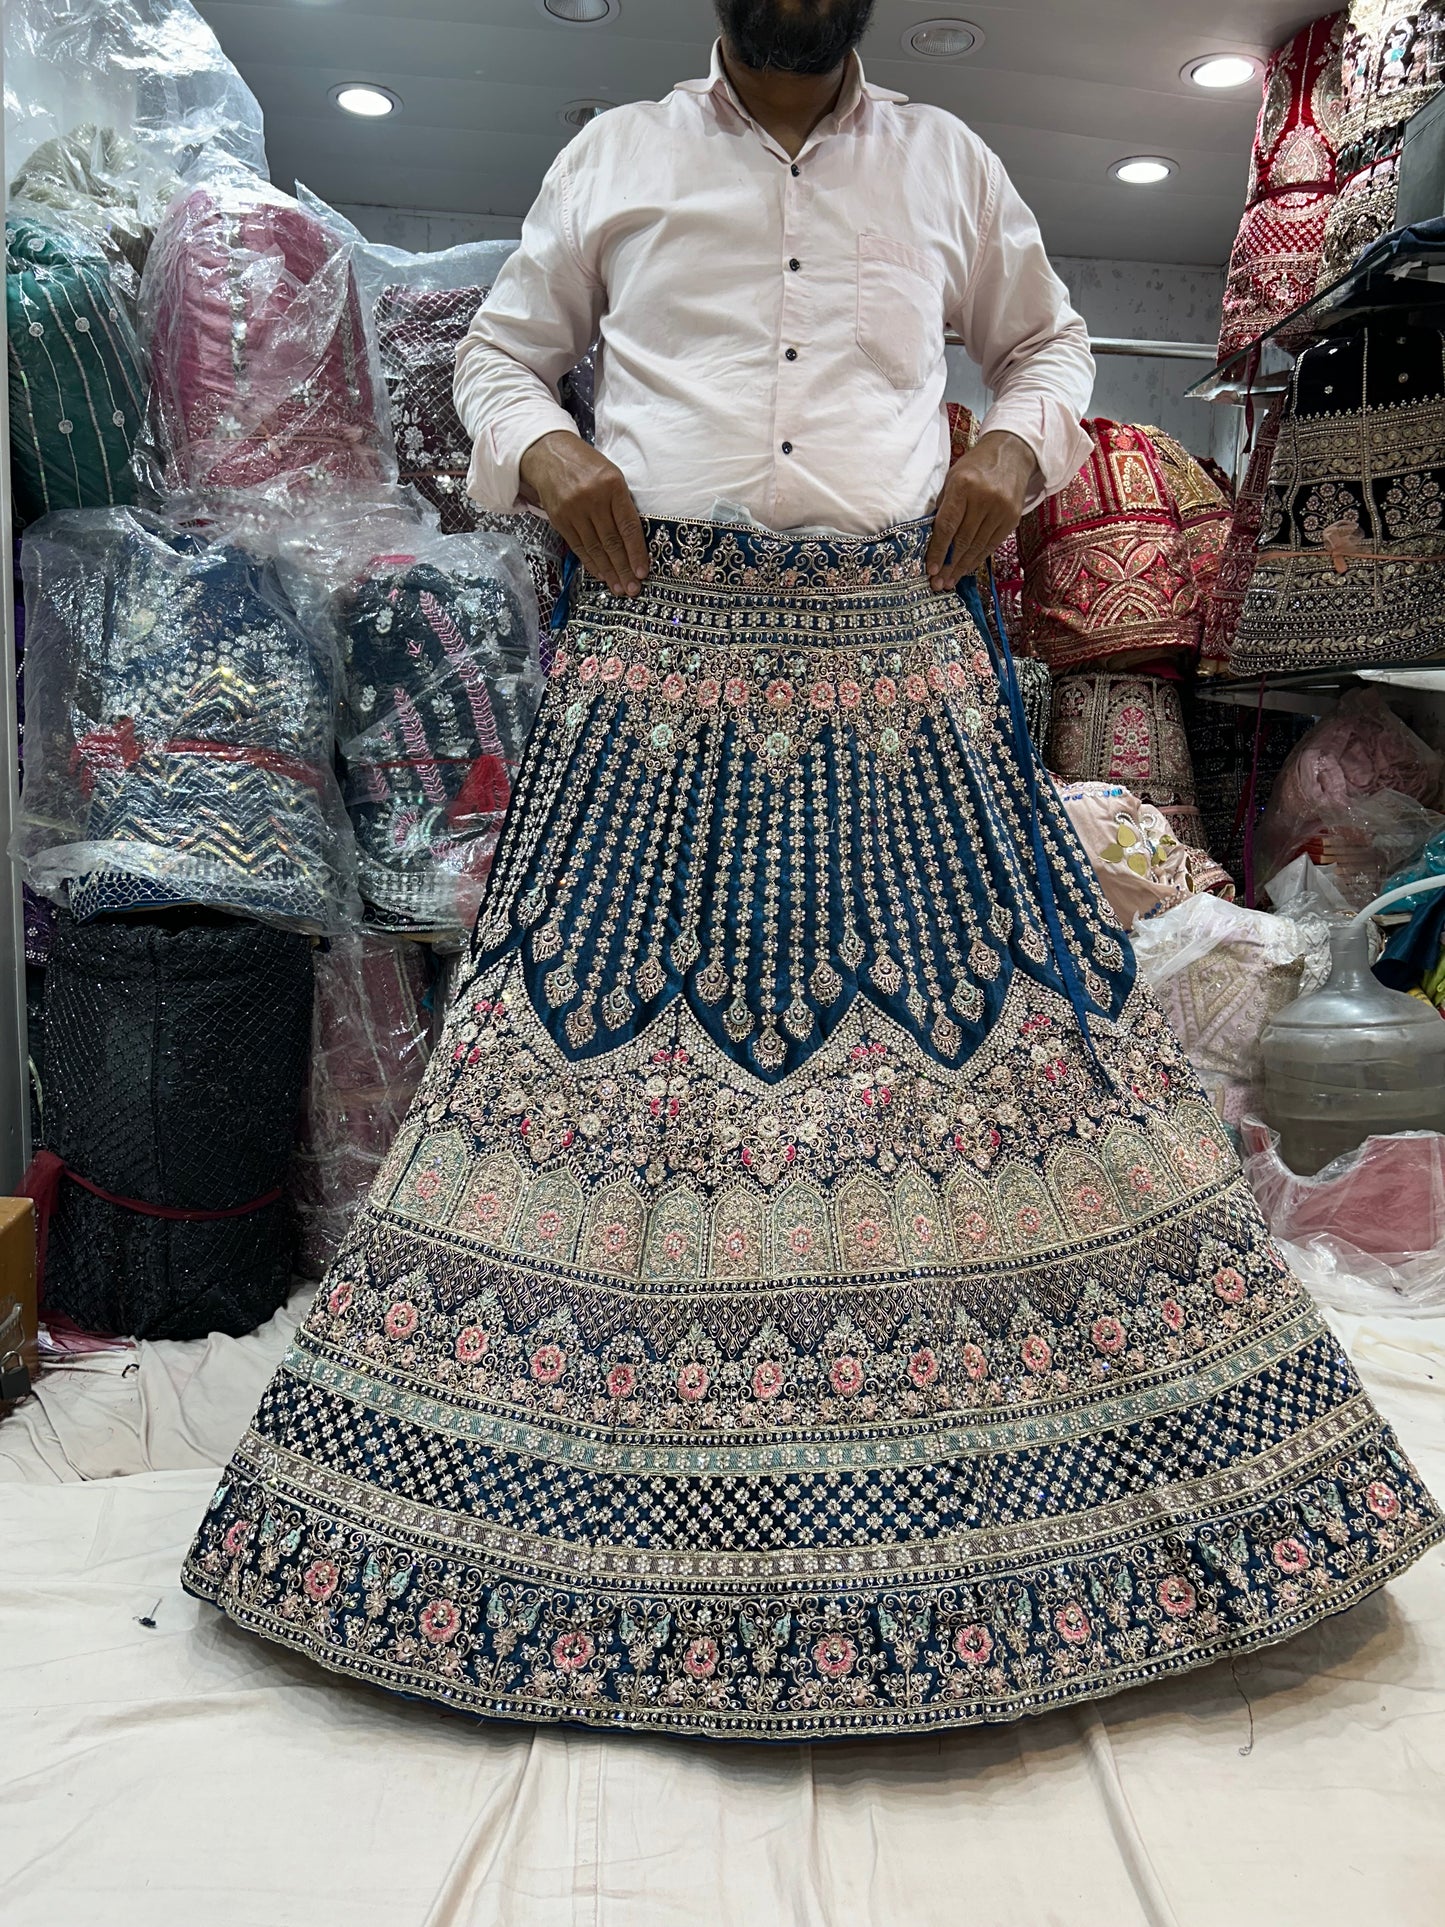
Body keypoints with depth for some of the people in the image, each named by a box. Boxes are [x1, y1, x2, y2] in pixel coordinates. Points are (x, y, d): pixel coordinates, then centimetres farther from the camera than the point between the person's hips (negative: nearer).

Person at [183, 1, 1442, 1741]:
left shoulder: (946, 165, 19)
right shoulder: (615, 158, 17)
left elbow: (1050, 344, 29)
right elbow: (500, 348, 22)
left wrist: (1016, 449, 7)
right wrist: (542, 448, 0)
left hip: (900, 655, 1)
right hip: (661, 651, 0)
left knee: (972, 1001, -3)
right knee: (603, 1024, -5)